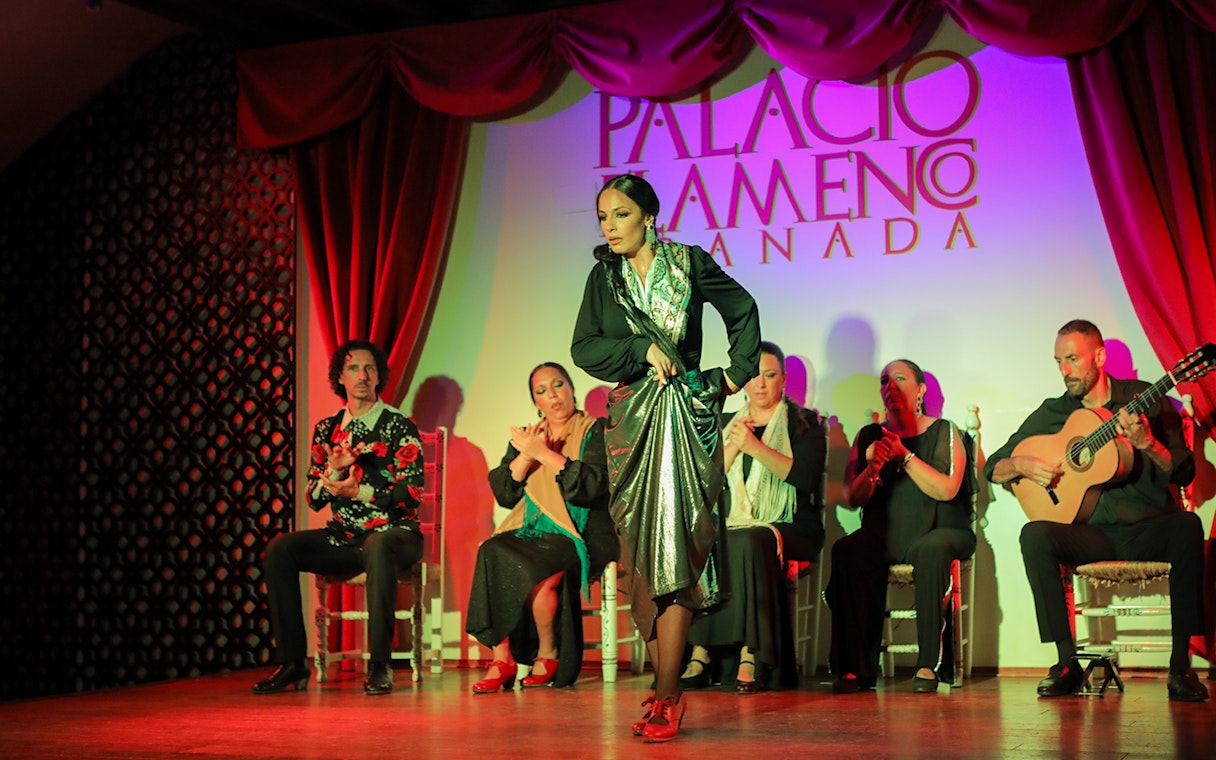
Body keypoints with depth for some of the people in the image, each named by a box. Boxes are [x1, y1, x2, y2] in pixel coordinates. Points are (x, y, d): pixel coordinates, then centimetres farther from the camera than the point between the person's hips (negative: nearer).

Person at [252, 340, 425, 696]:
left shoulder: (400, 427, -3)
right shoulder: (327, 429, 11)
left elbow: (412, 493, -11)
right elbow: (313, 499, 9)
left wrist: (360, 492, -22)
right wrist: (334, 470, -11)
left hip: (394, 533, -4)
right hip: (343, 538, 5)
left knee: (378, 548, -40)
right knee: (280, 548, -19)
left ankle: (380, 665, -33)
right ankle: (291, 663, -15)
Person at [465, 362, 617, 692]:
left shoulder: (596, 431, 5)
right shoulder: (524, 438, 19)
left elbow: (591, 485, -13)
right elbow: (503, 493, 6)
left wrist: (543, 453, -13)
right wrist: (526, 455, -9)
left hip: (582, 536, -4)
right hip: (533, 532, 4)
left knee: (534, 566, -33)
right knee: (492, 552, -28)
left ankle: (547, 656, -12)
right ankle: (501, 657, -24)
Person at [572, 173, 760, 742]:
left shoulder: (690, 263, 2)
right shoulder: (604, 276, 10)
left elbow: (743, 309, 15)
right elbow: (584, 349, 3)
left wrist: (738, 372, 8)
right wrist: (643, 350, -9)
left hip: (688, 413, -3)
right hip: (630, 417, 3)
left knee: (675, 549, -11)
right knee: (641, 552, -1)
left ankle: (665, 697, -11)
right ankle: (666, 688, 5)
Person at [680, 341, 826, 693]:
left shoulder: (804, 422, 8)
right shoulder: (726, 424, 19)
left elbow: (806, 475, -9)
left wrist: (754, 446, -16)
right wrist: (733, 446, -5)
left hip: (790, 529, -3)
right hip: (731, 527, 4)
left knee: (749, 541, -38)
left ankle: (751, 657, -36)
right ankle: (699, 653, -31)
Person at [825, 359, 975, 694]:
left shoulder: (943, 432, 6)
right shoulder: (869, 436, 15)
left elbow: (947, 490, -10)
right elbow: (853, 498, 5)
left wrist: (905, 456, -16)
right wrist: (872, 468, -14)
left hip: (938, 531, -2)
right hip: (884, 535, 2)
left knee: (931, 550, -38)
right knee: (846, 550, -30)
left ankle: (928, 664, -29)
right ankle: (857, 667, -30)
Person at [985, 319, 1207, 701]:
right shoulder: (1051, 413, 9)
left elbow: (1184, 473, -2)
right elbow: (993, 467, 10)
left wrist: (1147, 443, -20)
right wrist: (1023, 464, -12)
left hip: (1148, 529, -1)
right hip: (1090, 533, 2)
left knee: (1187, 526, -34)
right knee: (1034, 534, -28)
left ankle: (1181, 666, -28)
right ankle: (1067, 662, -23)